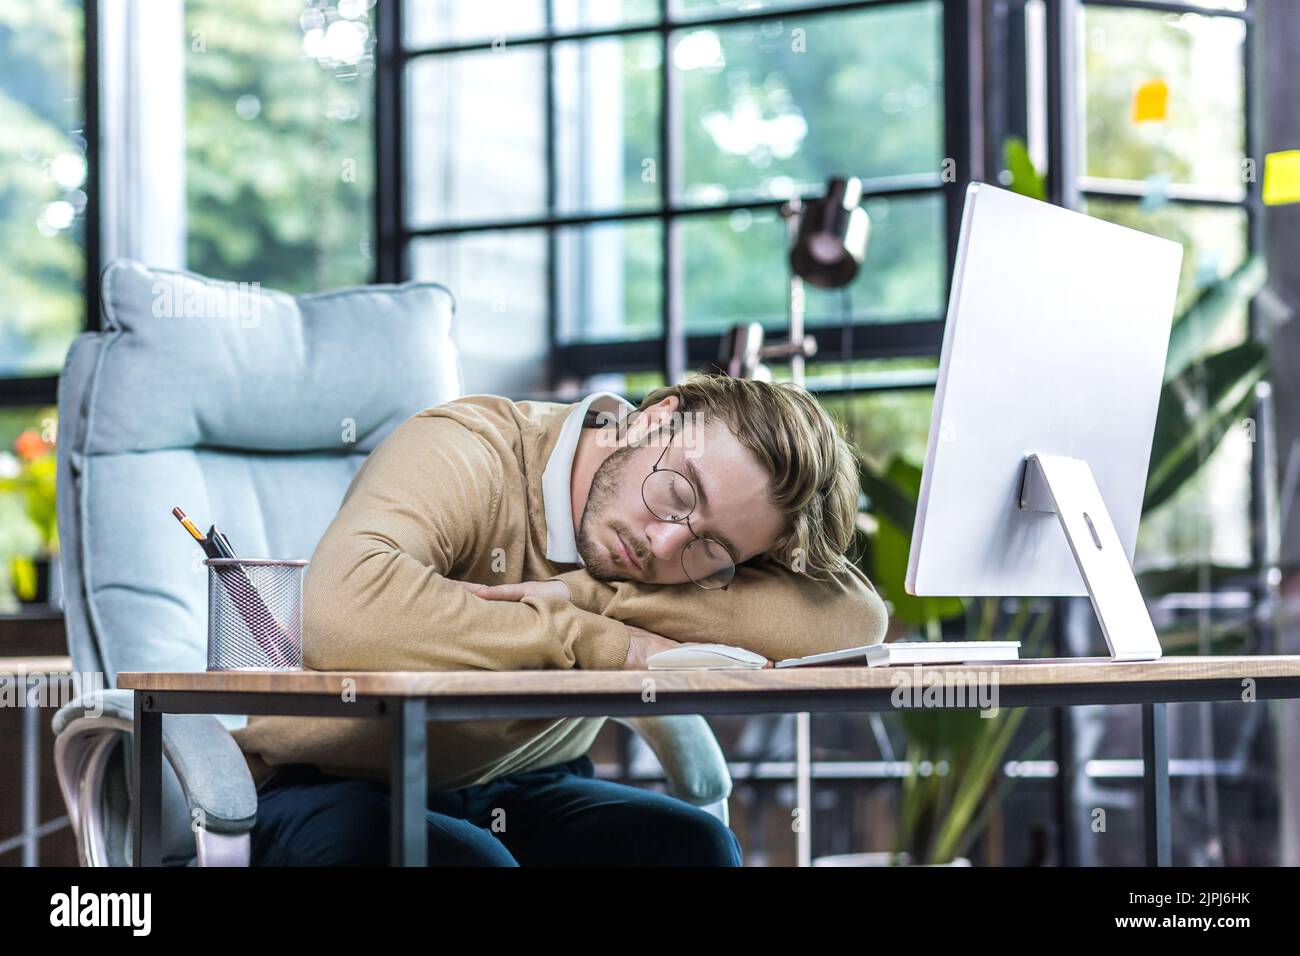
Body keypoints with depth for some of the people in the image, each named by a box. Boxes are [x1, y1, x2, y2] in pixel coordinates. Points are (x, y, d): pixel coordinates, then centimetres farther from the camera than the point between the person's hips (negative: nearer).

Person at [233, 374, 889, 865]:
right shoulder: (470, 454, -23)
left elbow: (857, 620, -27)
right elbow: (342, 611, -42)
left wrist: (591, 595, -30)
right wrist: (595, 641, -35)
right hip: (331, 789, -5)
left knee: (689, 844, -22)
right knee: (461, 859, -37)